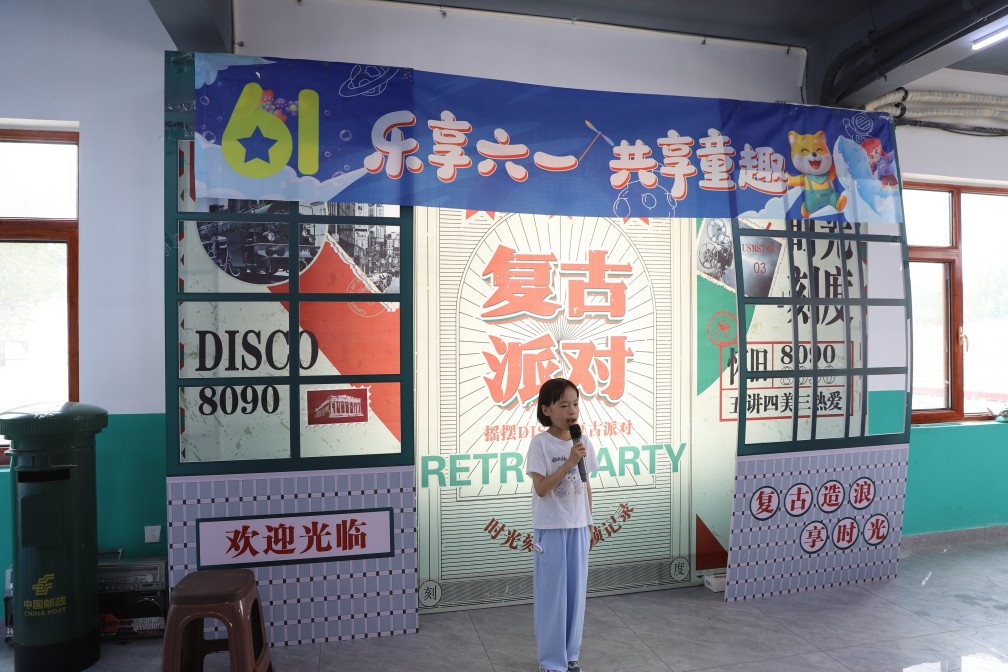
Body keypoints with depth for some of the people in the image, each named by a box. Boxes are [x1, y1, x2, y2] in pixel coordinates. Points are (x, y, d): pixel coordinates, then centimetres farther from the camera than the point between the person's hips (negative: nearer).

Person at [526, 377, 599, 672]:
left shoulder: (583, 443, 2)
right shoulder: (540, 443, -13)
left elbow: (586, 485, 11)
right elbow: (541, 488, -17)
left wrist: (589, 523, 13)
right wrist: (569, 463, -24)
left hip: (577, 527, 5)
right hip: (550, 529, -4)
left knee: (576, 592, 12)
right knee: (552, 595, 4)